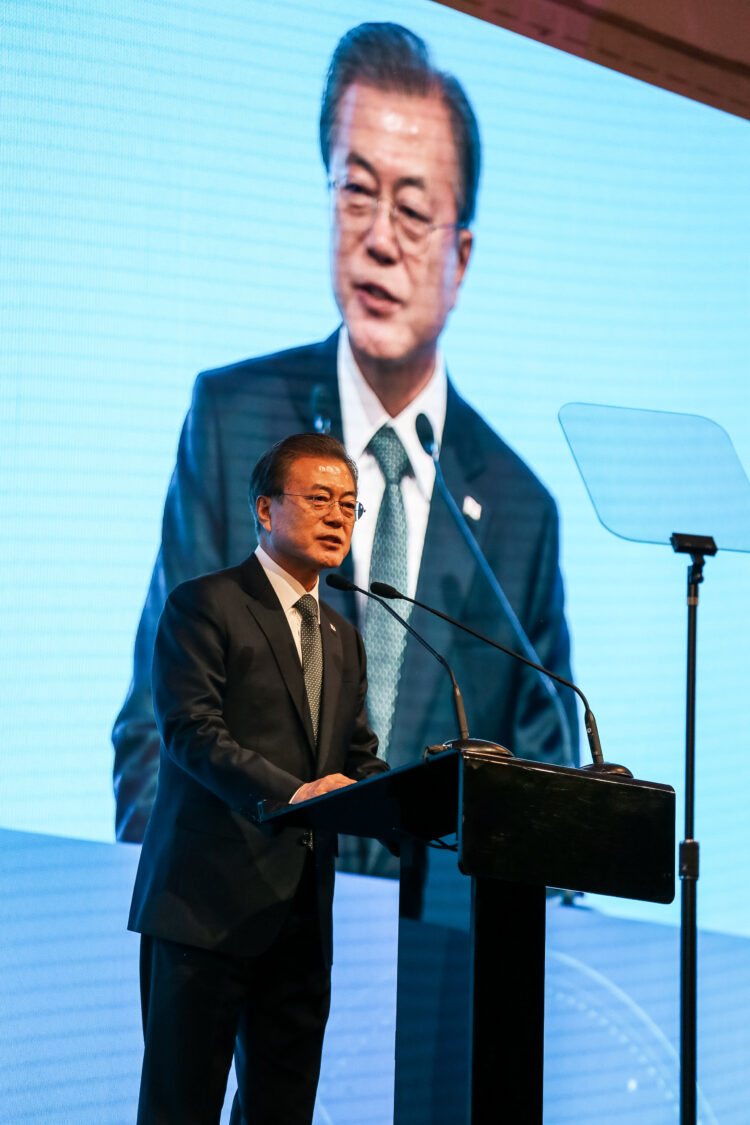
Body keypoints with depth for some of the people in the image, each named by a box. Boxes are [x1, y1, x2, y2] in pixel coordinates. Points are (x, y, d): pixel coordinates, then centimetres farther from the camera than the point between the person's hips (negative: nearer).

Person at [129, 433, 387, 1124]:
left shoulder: (342, 639, 22)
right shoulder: (204, 606, -1)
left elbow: (360, 761, 18)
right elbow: (191, 730, -14)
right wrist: (290, 792, -28)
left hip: (301, 911, 7)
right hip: (209, 901, -7)